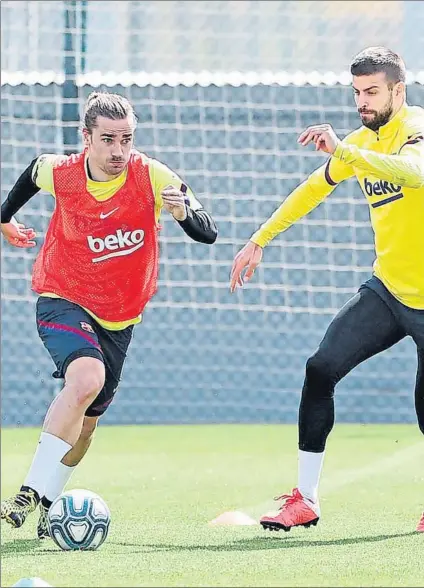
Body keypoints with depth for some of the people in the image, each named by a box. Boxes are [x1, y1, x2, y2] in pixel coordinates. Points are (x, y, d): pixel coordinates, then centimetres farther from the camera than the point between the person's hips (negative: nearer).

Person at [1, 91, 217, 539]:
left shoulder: (152, 177, -16)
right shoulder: (58, 173, -13)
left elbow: (208, 234, -19)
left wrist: (183, 212, -40)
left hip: (119, 318, 3)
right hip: (63, 301, -3)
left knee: (86, 420, 11)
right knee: (87, 379, -32)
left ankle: (47, 506, 34)